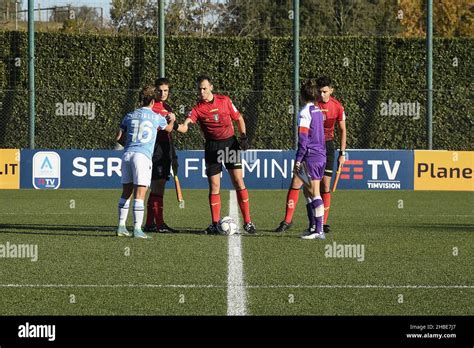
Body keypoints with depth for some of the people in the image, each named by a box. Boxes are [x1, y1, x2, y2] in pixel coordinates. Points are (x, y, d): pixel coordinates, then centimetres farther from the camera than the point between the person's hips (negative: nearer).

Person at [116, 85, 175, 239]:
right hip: (142, 156, -4)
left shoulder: (130, 116, 13)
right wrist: (172, 119, 48)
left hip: (127, 154, 4)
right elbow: (168, 128, 27)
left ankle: (121, 226, 12)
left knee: (126, 192, 12)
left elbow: (119, 138, 14)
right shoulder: (157, 118, 5)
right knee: (139, 195, -7)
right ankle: (137, 229, -12)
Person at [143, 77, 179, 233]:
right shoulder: (150, 106, -5)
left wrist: (173, 157, 25)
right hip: (154, 149, -8)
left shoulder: (168, 108, 19)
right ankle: (159, 224, -12)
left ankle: (150, 223, 13)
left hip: (165, 152, 8)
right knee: (157, 187, -11)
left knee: (157, 189, 9)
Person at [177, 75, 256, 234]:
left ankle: (247, 222, 0)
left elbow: (239, 119, 12)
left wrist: (243, 136, 0)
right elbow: (185, 127, -18)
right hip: (212, 147, 0)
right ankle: (215, 224, 7)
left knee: (238, 182, -5)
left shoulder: (225, 100, 1)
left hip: (230, 143, 0)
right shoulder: (198, 109, -5)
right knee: (214, 186, -1)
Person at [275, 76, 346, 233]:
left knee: (325, 185, 1)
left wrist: (342, 153, 2)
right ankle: (287, 220, -4)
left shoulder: (337, 107, -4)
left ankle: (323, 222, 10)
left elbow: (342, 130, 5)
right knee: (296, 182, -8)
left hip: (327, 145, 1)